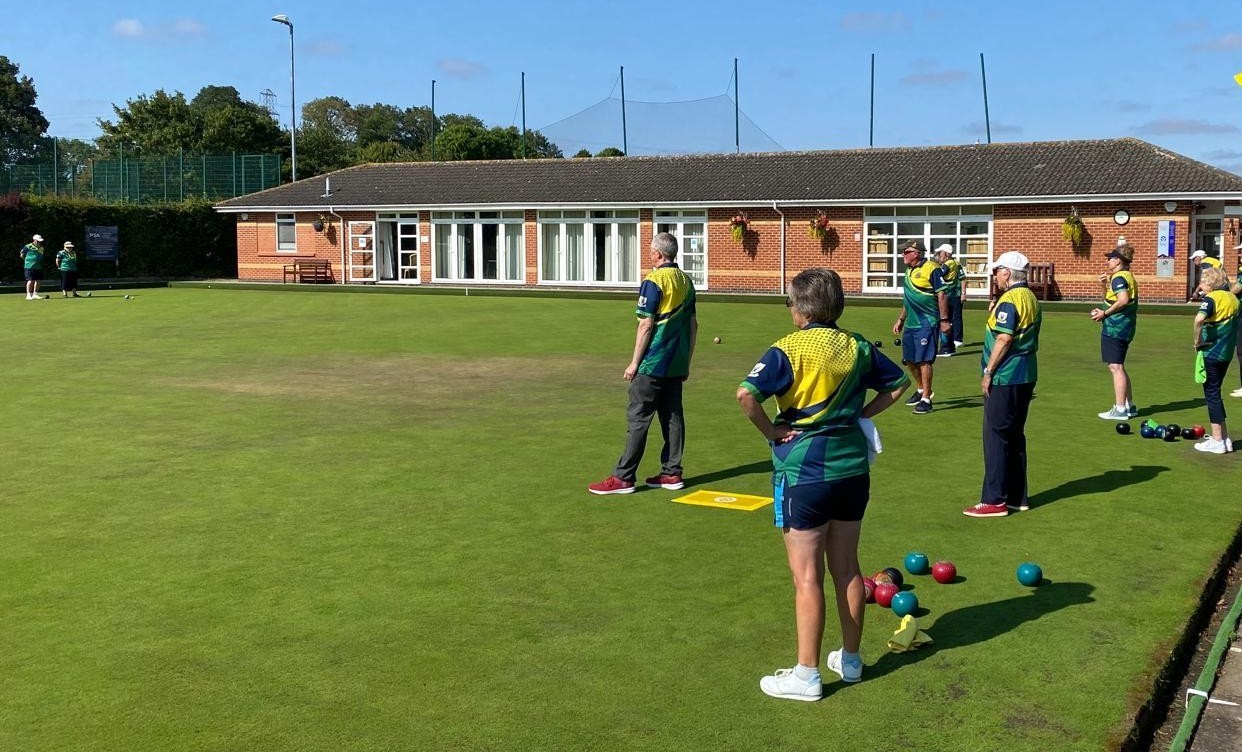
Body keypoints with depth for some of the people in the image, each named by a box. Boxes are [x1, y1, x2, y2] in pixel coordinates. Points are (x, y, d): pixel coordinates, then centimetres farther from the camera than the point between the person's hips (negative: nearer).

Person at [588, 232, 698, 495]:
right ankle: (672, 473, 15)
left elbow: (646, 326, -15)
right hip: (677, 364, 7)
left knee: (638, 419, -4)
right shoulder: (686, 281, 11)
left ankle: (623, 477, -1)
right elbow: (693, 325, 15)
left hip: (653, 364, -7)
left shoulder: (654, 281, -12)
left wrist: (634, 362, -9)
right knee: (673, 417, 11)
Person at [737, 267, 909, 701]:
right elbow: (898, 382, 18)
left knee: (806, 576, 1)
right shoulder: (857, 348, 4)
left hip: (804, 472, -6)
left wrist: (771, 431, -12)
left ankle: (806, 676, 9)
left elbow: (746, 394, -26)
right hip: (852, 466, 6)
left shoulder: (789, 349, -13)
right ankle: (850, 660, 29)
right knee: (847, 569, 17)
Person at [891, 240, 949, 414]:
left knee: (924, 360, -8)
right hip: (911, 323, 9)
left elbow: (941, 295, -15)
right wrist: (901, 319, 24)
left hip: (927, 323, -9)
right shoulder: (909, 271, 15)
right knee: (910, 360, 14)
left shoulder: (931, 269, -12)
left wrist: (944, 320, -18)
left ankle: (926, 399, -2)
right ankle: (921, 390, 33)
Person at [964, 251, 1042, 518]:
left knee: (996, 437, -4)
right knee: (1015, 436, 15)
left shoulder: (1009, 300, -16)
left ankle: (994, 500, -2)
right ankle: (1017, 497, 20)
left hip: (1005, 378, -10)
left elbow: (1004, 339, -22)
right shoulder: (1031, 298, 14)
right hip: (1026, 376, 10)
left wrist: (988, 372, -17)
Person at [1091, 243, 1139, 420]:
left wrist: (1104, 313, -20)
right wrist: (1105, 285, 11)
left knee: (1115, 367, -8)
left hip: (1115, 327, -11)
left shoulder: (1119, 278, -13)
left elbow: (1123, 300, -27)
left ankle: (1120, 409, -6)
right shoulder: (1128, 277, 18)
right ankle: (1129, 406, 24)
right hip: (1125, 328, 11)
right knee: (1118, 367, 18)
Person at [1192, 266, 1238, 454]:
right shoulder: (1233, 299, 11)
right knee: (1215, 392, 17)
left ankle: (1217, 440, 3)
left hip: (1211, 352, -7)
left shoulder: (1212, 298, -13)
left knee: (1211, 393, 0)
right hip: (1227, 352, 7)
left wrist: (1198, 340, -18)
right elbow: (1236, 324, 20)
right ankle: (1224, 438, 20)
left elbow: (1199, 319, -31)